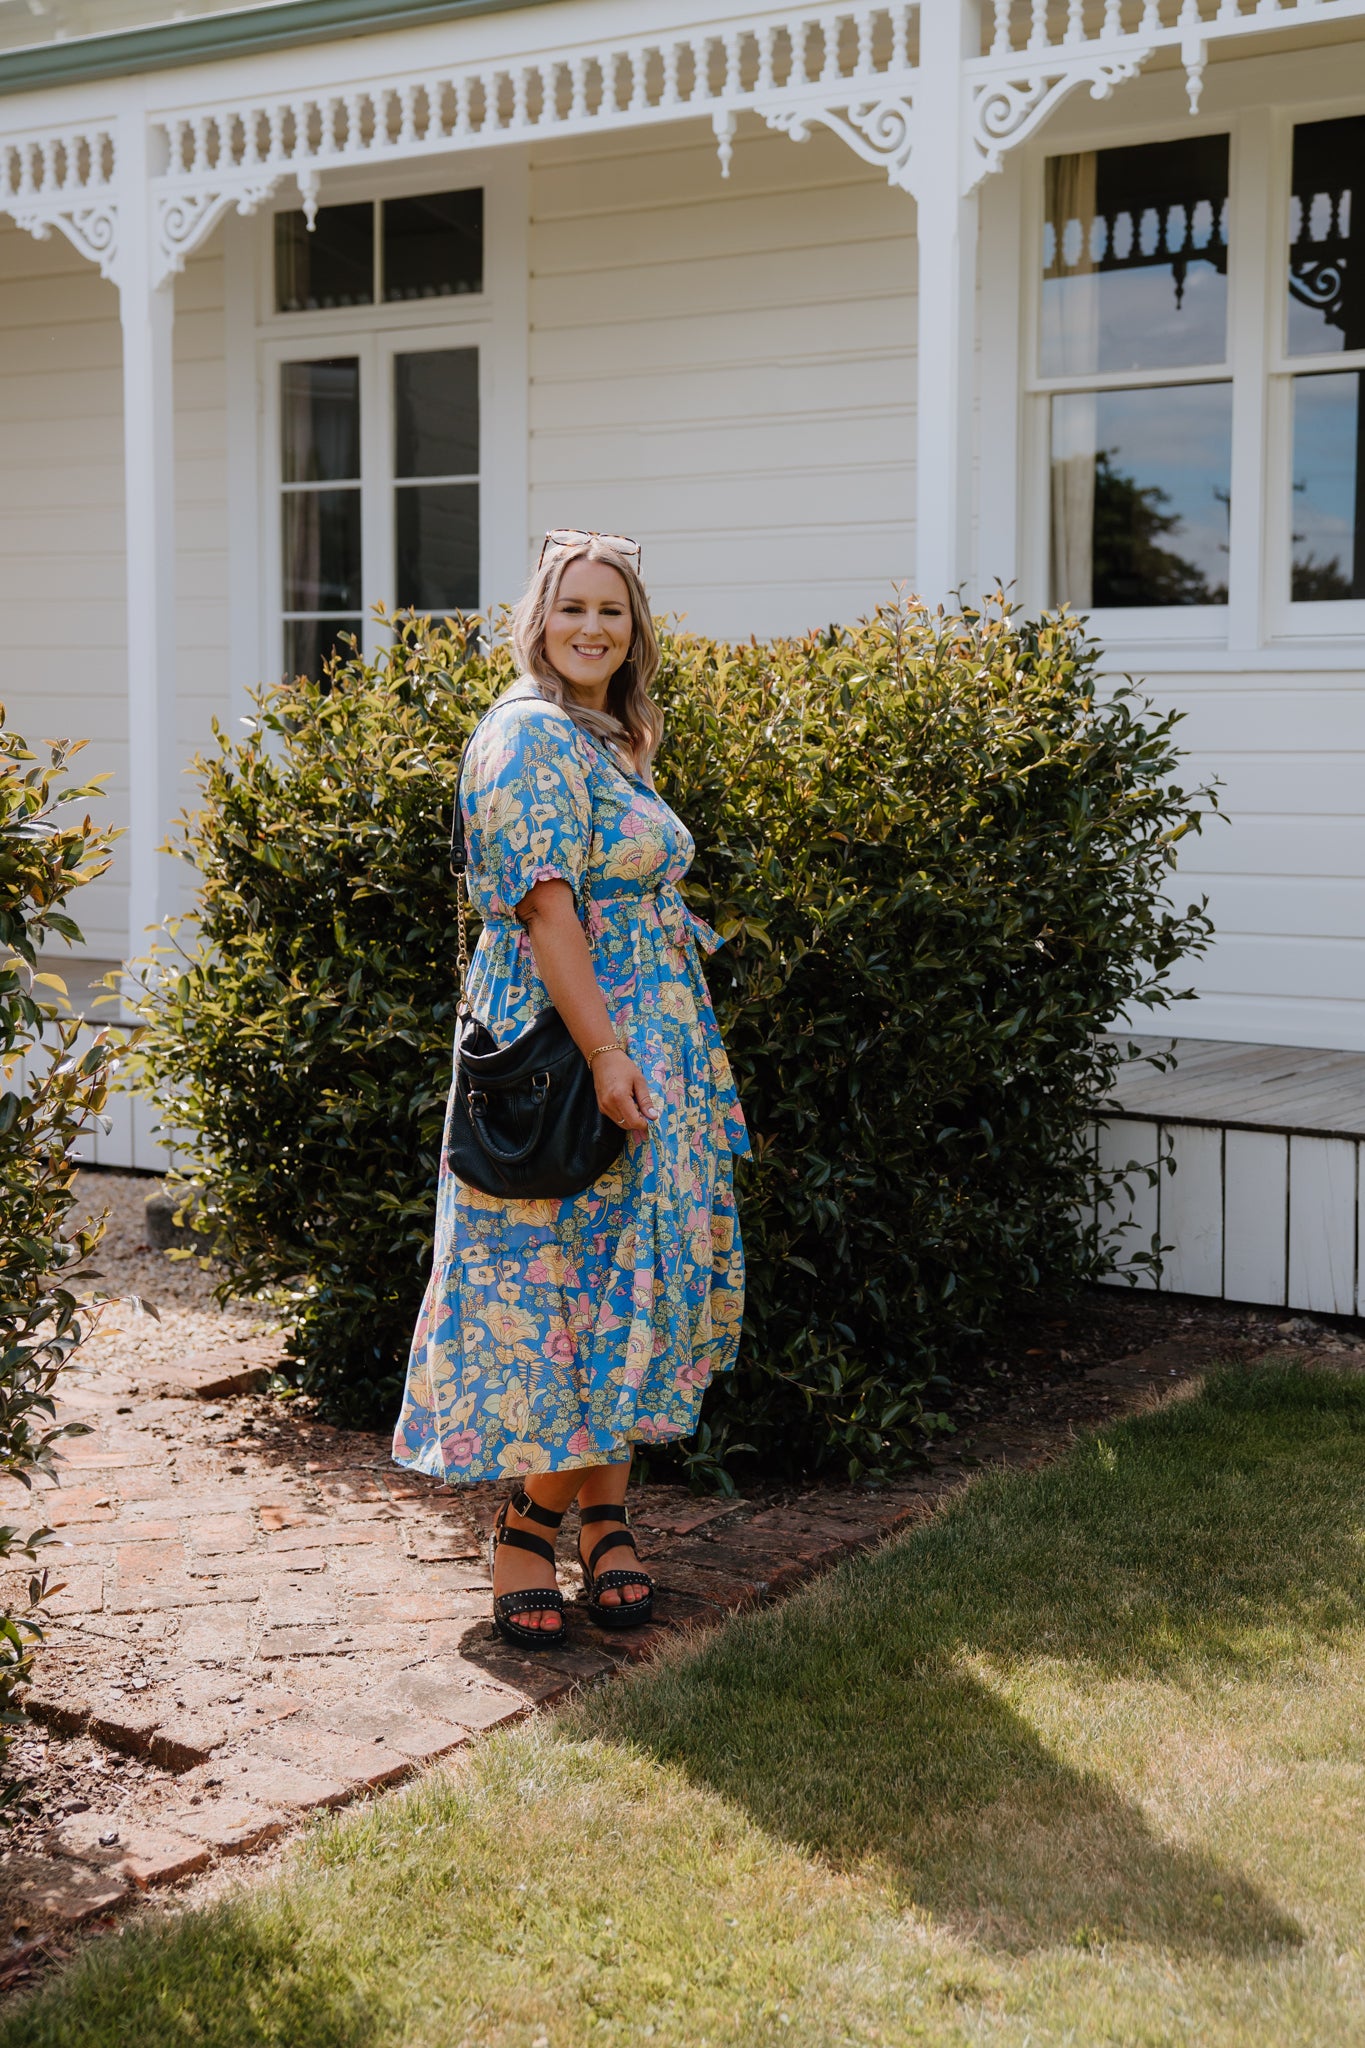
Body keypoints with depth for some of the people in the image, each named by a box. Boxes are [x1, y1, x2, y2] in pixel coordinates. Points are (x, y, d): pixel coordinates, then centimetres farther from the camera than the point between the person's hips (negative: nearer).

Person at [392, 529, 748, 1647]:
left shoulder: (613, 738, 17)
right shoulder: (533, 735, -12)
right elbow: (544, 904, -19)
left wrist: (640, 1054, 19)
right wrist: (605, 1052, -23)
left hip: (647, 1051, 9)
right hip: (564, 1044, -9)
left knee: (623, 1282, 10)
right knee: (558, 1281, -4)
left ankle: (603, 1512, 18)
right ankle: (529, 1527, 7)